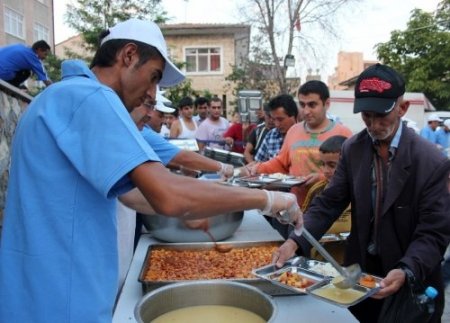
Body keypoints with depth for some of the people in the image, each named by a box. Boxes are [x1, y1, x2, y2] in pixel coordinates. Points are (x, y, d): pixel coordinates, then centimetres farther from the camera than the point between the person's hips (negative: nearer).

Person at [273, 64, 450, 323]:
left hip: (410, 286, -3)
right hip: (360, 272, 3)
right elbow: (329, 203, -7)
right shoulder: (352, 148, -6)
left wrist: (406, 271, -35)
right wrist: (295, 242, -21)